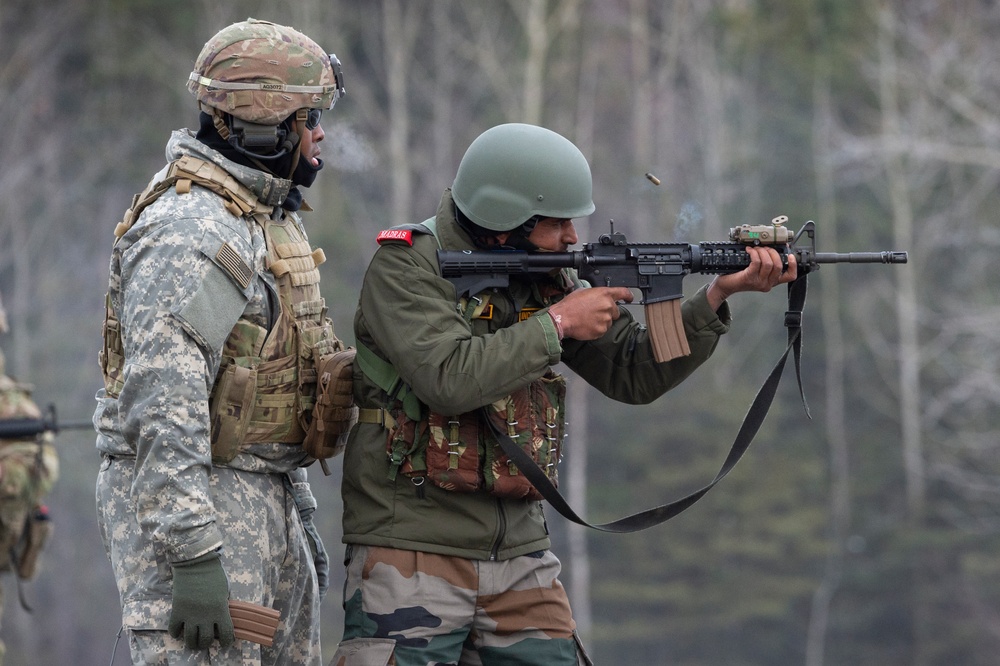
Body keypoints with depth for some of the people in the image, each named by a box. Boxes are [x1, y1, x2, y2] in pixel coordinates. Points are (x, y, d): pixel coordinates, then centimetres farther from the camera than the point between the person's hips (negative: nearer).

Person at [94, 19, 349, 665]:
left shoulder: (269, 218, 15)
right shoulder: (190, 233, -18)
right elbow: (164, 402, -25)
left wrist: (301, 518, 24)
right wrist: (191, 553, -29)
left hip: (265, 499, 10)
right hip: (189, 497, -10)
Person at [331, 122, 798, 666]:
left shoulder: (546, 279, 9)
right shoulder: (408, 266, -9)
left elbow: (634, 373, 9)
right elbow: (450, 379, -23)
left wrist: (718, 294, -2)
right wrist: (556, 323, -15)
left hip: (521, 555, 6)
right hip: (412, 554, -6)